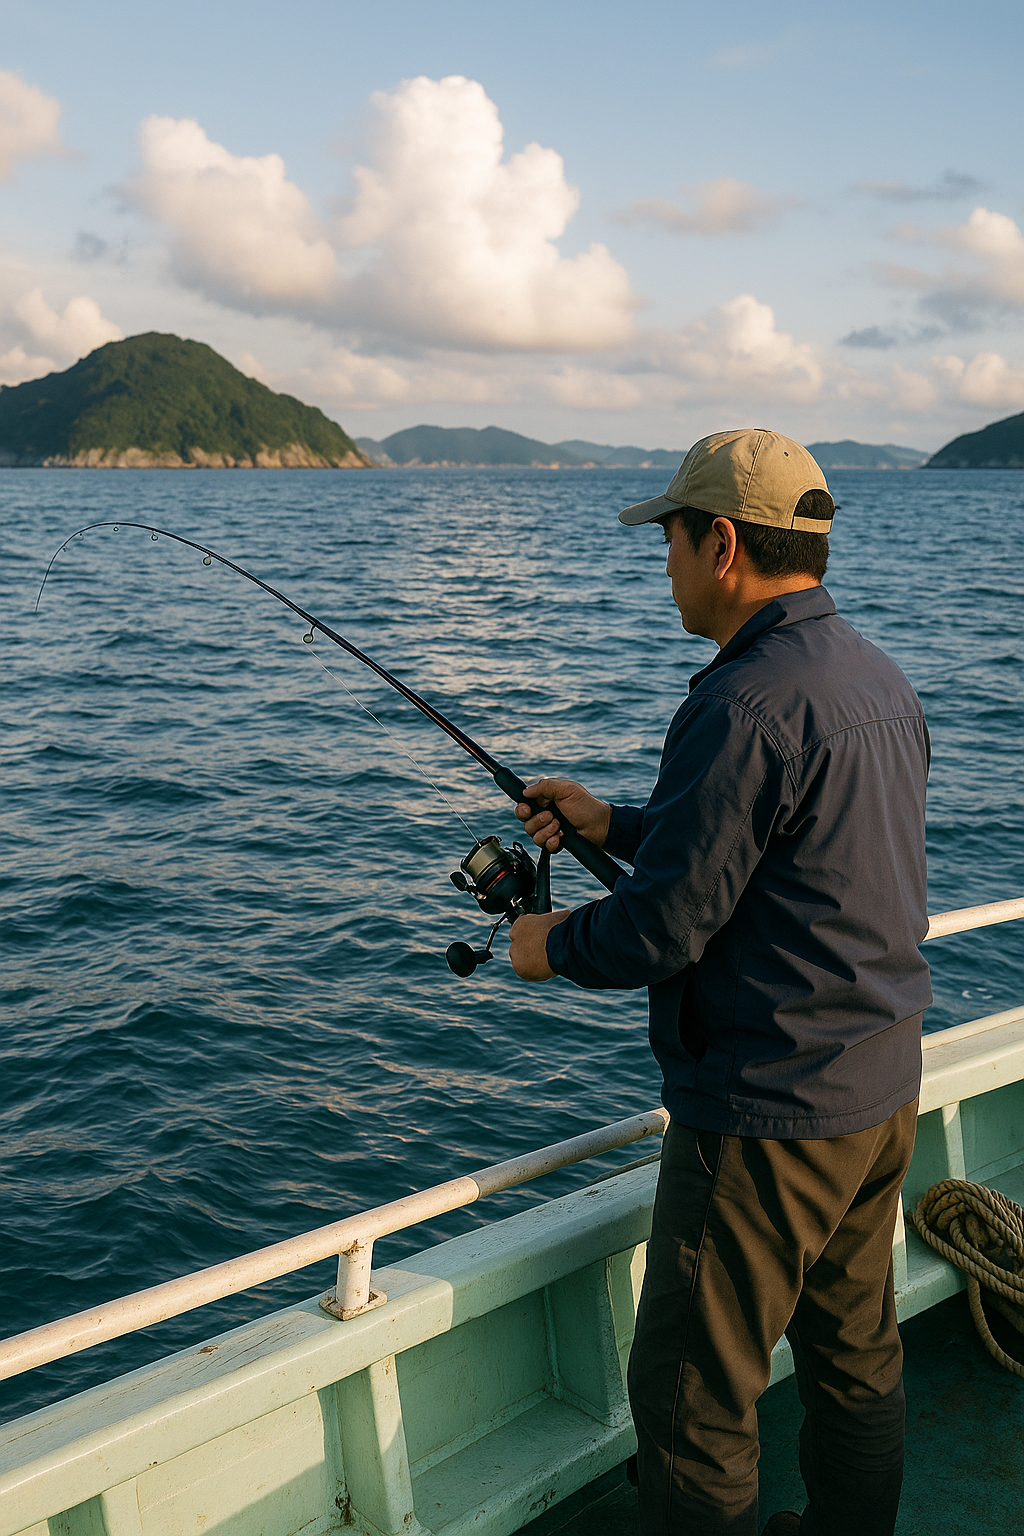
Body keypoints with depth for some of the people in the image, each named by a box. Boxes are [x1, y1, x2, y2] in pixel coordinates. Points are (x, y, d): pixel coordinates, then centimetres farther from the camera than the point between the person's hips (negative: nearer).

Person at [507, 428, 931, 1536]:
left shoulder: (745, 706, -24)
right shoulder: (881, 681, 7)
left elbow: (665, 927, -23)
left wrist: (553, 946, -3)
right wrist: (612, 823, 18)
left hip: (766, 1114, -10)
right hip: (883, 1090, 10)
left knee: (692, 1391, 6)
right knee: (856, 1353, 23)